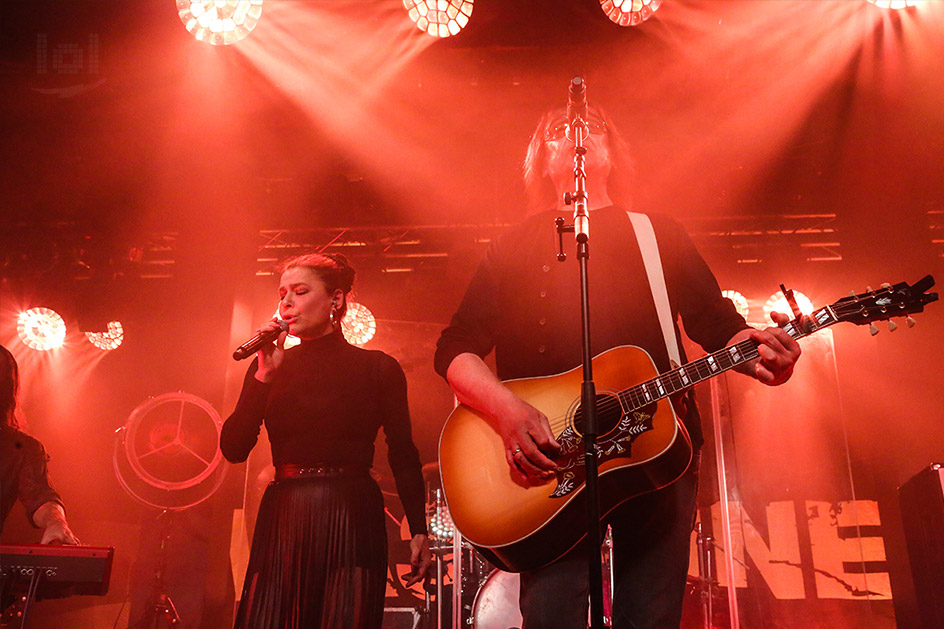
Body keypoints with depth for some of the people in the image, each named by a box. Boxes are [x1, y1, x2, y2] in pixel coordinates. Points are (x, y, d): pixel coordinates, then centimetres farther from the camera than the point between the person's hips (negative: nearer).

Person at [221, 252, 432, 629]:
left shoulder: (378, 368, 4)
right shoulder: (269, 366, 10)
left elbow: (403, 456, 2)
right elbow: (233, 449, 1)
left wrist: (418, 530, -6)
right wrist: (264, 376, -7)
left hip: (352, 517, -2)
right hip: (282, 517, 2)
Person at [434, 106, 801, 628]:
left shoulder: (659, 236, 20)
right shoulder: (515, 247, 15)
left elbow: (719, 324, 14)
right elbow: (454, 349, 5)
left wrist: (760, 353, -10)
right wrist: (506, 409, -14)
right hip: (548, 456, -1)